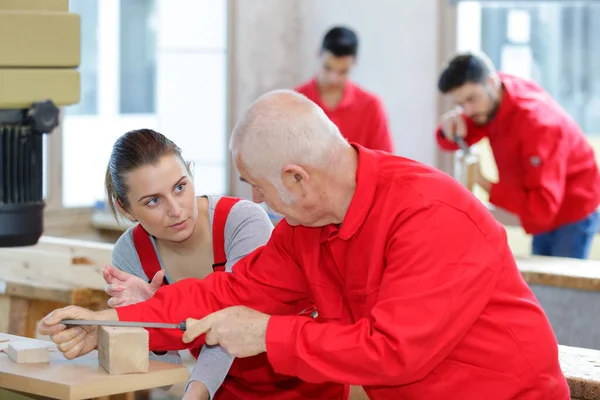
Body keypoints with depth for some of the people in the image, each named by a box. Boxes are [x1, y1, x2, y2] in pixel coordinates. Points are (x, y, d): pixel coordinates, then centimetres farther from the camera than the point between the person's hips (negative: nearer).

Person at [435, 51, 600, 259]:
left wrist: (488, 187, -35)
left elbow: (543, 207, -37)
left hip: (571, 213, -8)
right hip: (547, 215, 8)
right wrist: (451, 129, -22)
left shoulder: (536, 122, -33)